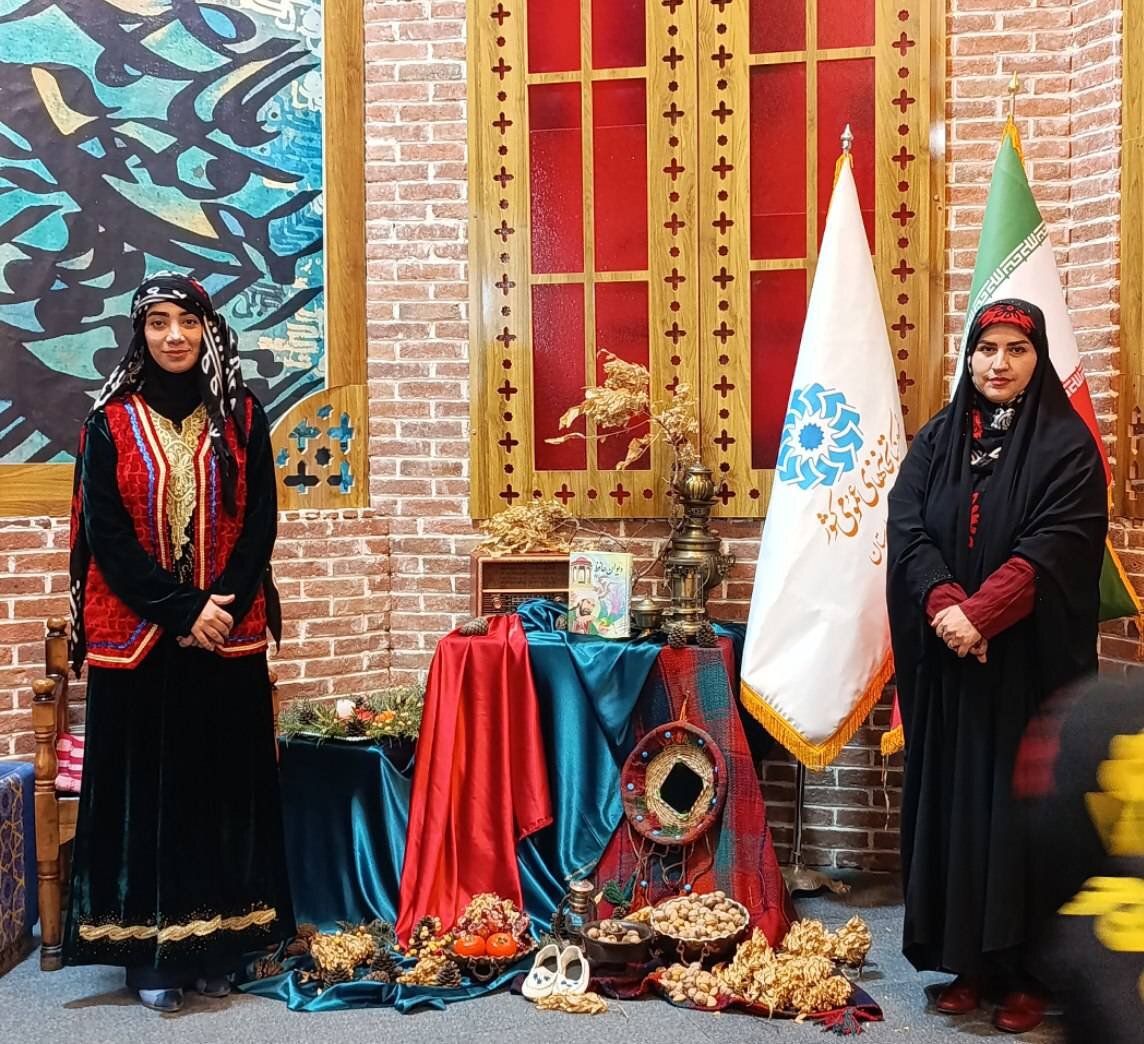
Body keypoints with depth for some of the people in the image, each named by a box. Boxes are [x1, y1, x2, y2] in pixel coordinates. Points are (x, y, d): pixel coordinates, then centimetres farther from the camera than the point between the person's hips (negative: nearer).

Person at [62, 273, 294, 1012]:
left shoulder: (241, 417, 5)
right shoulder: (111, 423, 1)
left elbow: (261, 522, 1)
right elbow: (106, 535, -5)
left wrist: (221, 606, -12)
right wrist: (181, 610, -14)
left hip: (227, 635, 2)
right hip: (138, 636, -1)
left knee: (224, 785, 6)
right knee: (145, 787, 3)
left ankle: (216, 945, 17)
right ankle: (150, 950, 14)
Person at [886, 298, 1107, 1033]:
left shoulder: (1068, 444, -2)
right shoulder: (935, 441, 9)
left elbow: (1056, 547, -14)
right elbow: (905, 531, -3)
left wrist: (980, 614, -23)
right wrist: (945, 606, -20)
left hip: (1030, 661, -3)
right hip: (949, 662, 4)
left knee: (1025, 804, 0)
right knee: (954, 801, 6)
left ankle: (1028, 969, 11)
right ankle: (970, 960, 17)